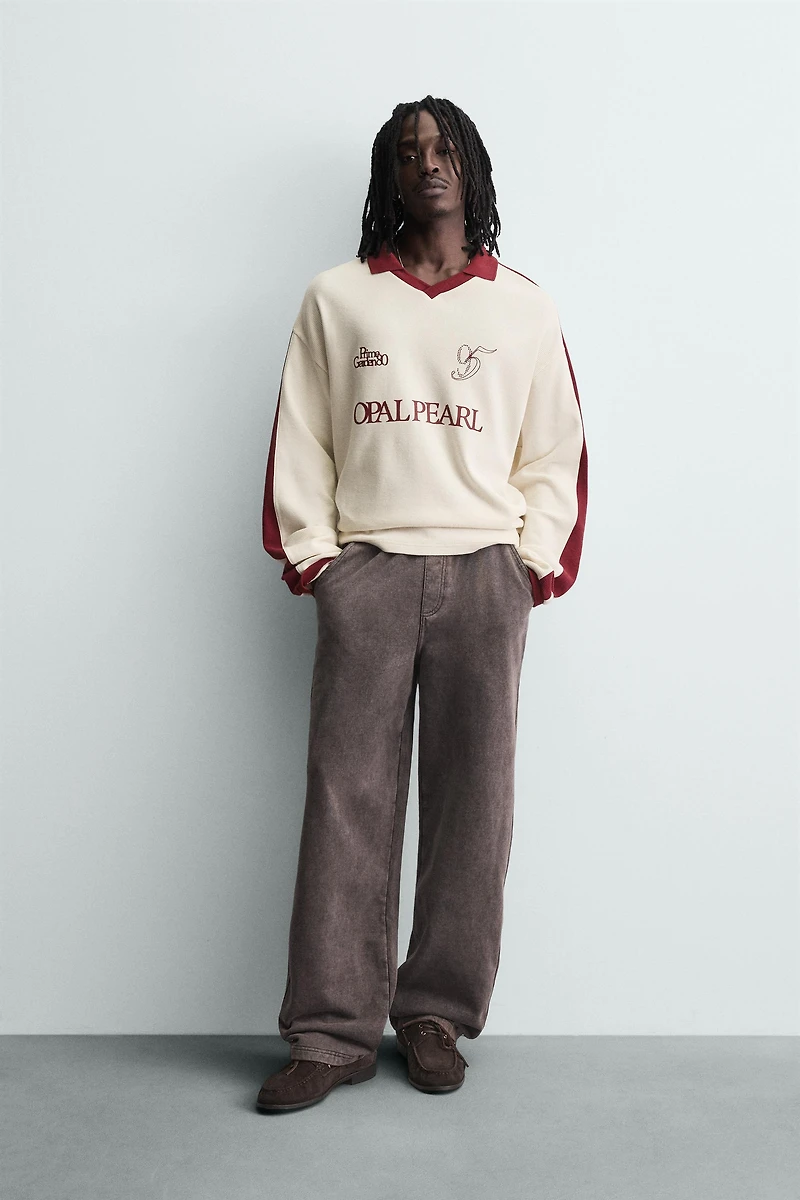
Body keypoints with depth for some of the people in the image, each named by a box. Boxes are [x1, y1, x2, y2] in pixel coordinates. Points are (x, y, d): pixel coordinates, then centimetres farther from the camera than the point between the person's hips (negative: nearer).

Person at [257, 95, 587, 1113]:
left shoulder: (523, 305, 13)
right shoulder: (334, 300, 13)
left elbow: (555, 453, 12)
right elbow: (301, 442, 10)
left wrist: (535, 562, 2)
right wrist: (310, 556, 1)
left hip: (484, 573, 1)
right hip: (364, 571, 0)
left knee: (470, 799, 1)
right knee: (347, 796, -3)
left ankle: (436, 1012, 14)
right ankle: (332, 1031, 4)